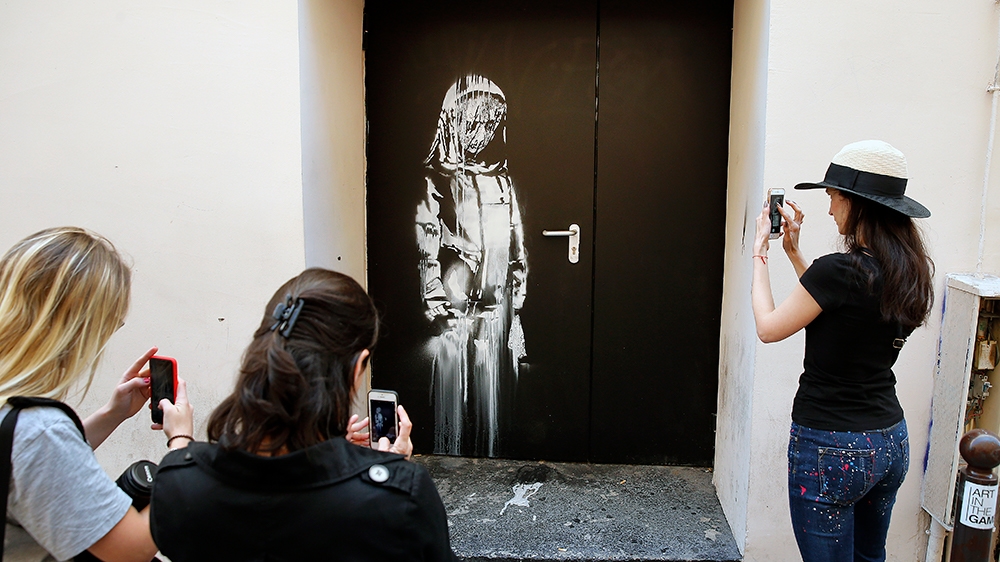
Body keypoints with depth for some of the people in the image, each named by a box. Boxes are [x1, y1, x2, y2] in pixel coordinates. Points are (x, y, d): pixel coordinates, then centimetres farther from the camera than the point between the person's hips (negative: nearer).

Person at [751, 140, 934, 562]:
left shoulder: (840, 269, -23)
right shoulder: (908, 271, 2)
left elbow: (768, 328, -12)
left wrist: (759, 253, -1)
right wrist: (794, 253, 14)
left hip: (831, 448, -8)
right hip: (891, 442, 8)